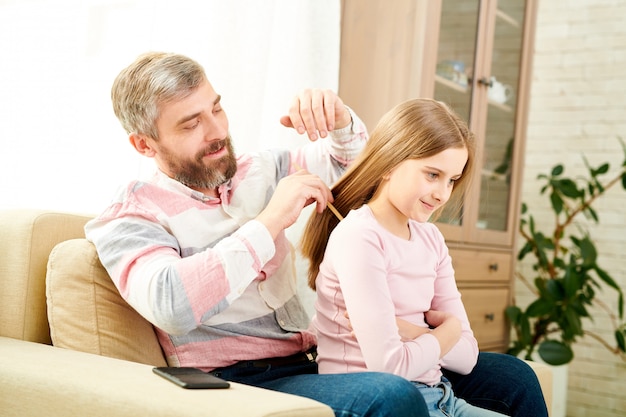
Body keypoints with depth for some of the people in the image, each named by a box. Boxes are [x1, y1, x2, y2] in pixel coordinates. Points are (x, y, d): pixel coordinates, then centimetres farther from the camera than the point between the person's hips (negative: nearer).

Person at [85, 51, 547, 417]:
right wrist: (271, 221, -20)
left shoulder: (258, 173, 13)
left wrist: (336, 118, -3)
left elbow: (349, 158, 22)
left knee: (509, 377, 4)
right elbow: (170, 305, -25)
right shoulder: (130, 216, -5)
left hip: (313, 360, 7)